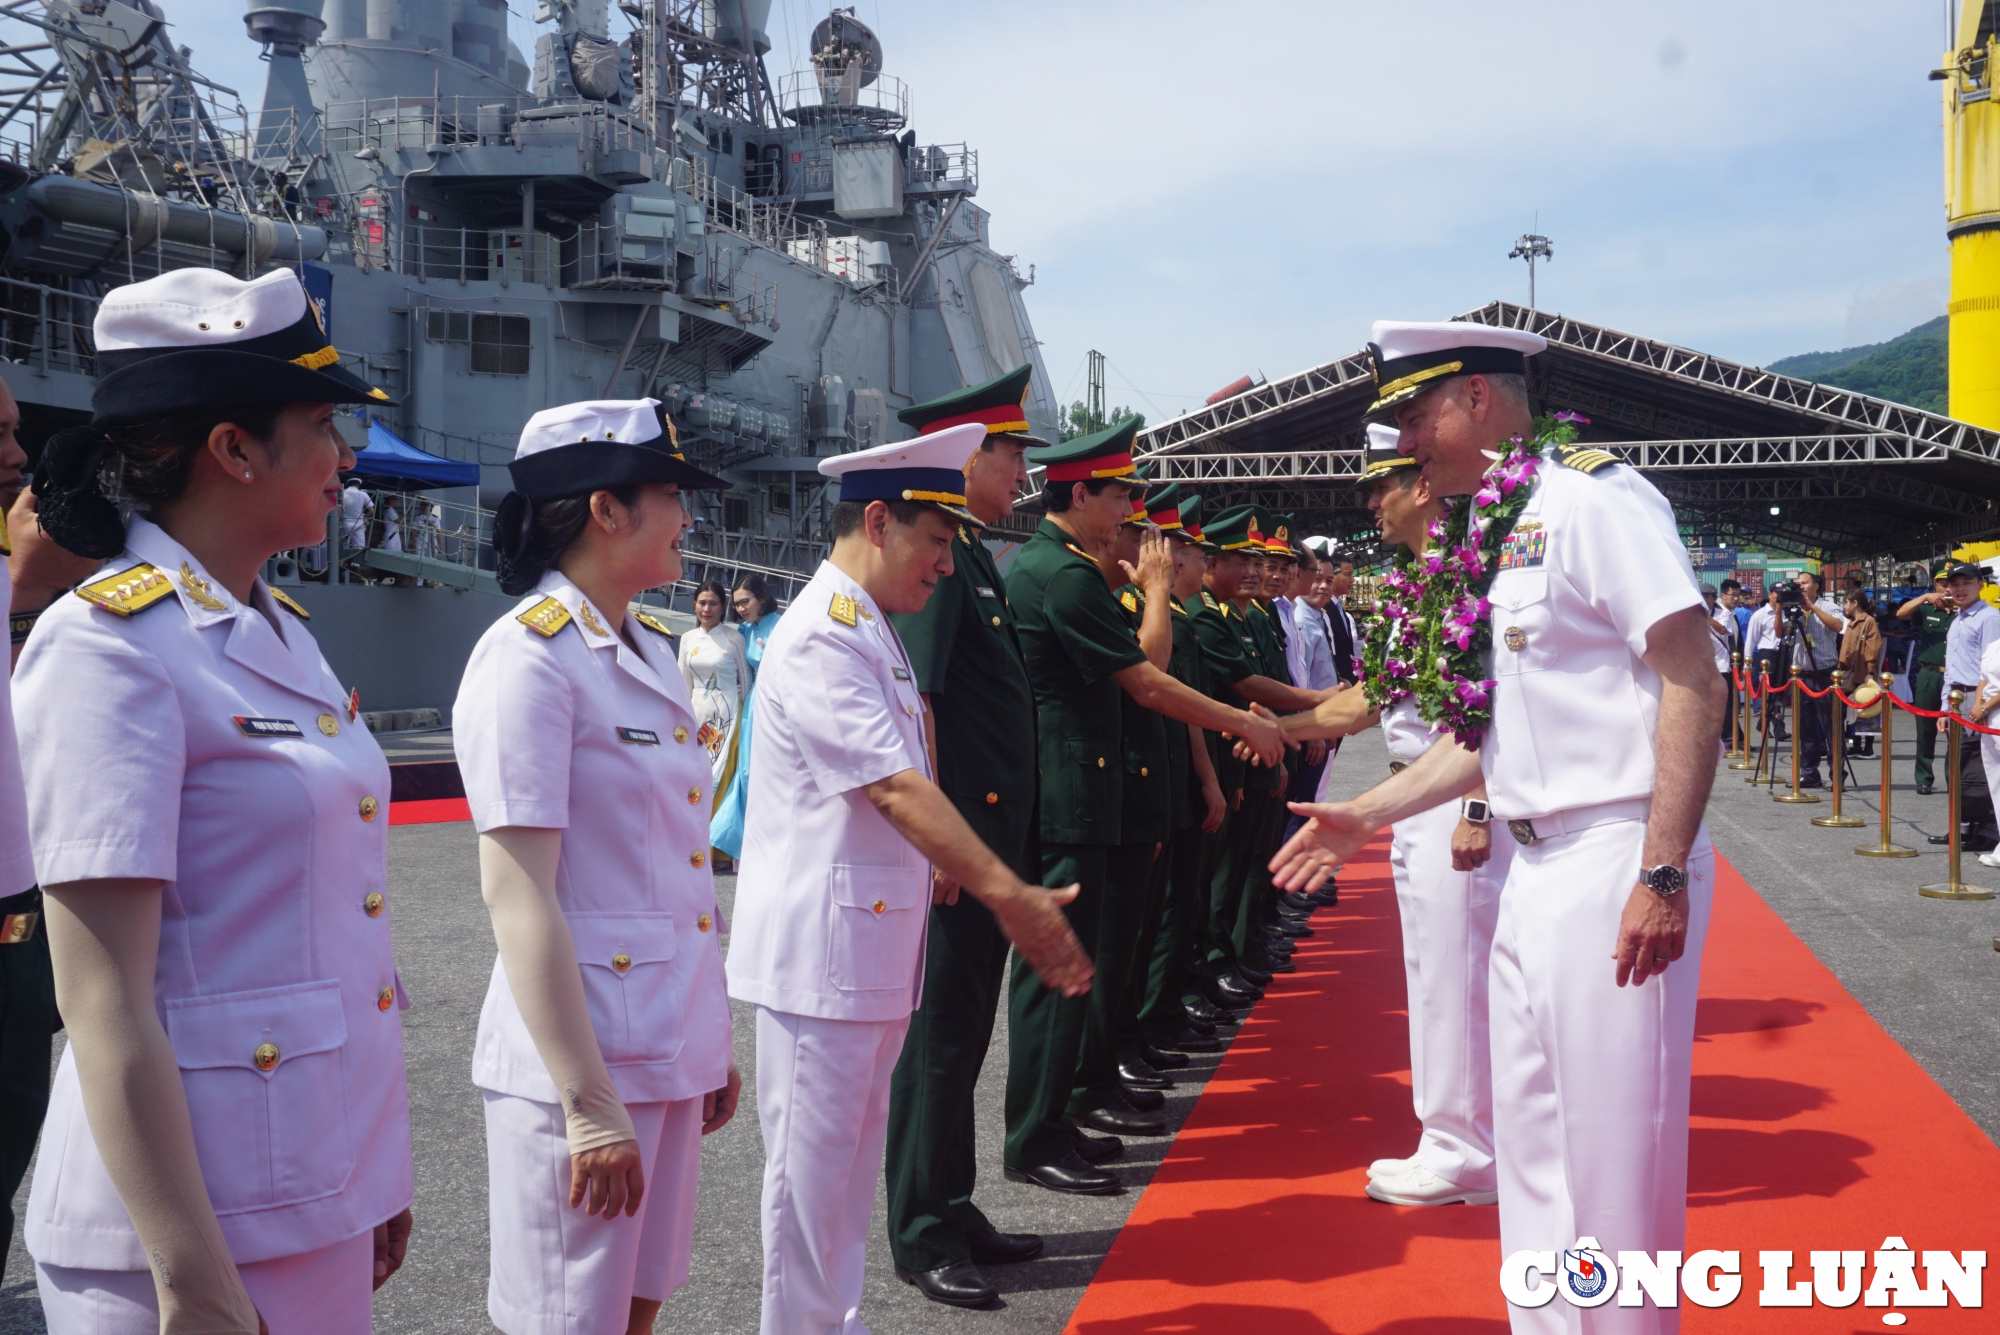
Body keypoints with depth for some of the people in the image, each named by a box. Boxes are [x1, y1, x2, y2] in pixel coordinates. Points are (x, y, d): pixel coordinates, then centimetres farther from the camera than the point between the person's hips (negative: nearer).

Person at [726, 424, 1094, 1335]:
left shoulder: (873, 633, 14)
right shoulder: (821, 639, -18)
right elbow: (896, 788, -27)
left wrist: (1004, 897, 13)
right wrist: (1010, 896, -30)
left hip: (873, 944, 10)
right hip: (819, 951, -10)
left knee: (854, 1156, 18)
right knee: (813, 1166, 3)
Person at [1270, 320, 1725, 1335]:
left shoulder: (1591, 499, -11)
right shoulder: (1493, 537, 15)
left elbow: (1693, 687, -17)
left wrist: (1663, 877, -21)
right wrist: (1366, 815, 18)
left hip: (1613, 867, -9)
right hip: (1534, 872, 9)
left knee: (1614, 1142, -2)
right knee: (1530, 1142, 16)